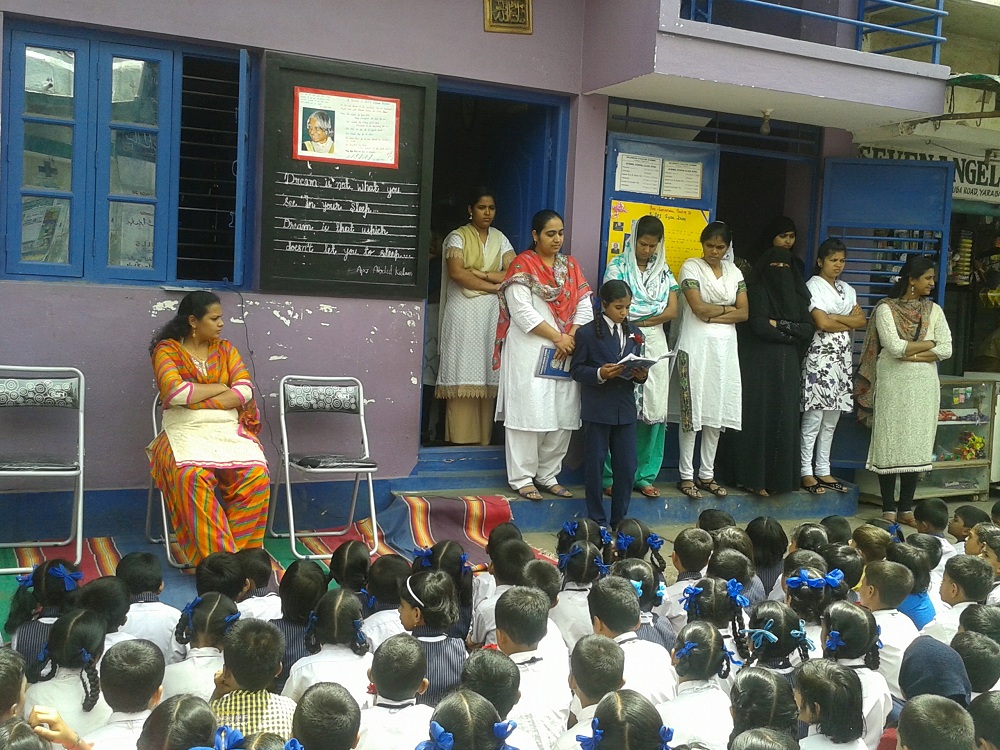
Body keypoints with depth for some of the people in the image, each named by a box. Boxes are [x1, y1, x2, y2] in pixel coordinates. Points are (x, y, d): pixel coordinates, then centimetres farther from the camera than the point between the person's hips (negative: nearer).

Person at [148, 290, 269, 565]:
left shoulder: (225, 349, 14)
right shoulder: (166, 349, 3)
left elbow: (244, 391, -1)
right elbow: (175, 392, -15)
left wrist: (198, 402, -10)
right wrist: (220, 388, -3)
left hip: (228, 429, 3)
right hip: (186, 431, -3)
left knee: (256, 474, -28)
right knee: (193, 475, -37)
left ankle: (236, 554, -18)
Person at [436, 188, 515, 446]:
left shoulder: (500, 239, 14)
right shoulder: (458, 237, 2)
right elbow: (457, 273, -12)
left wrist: (481, 274, -10)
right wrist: (494, 286, -10)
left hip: (493, 314, 4)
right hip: (464, 312, -3)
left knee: (487, 374, 2)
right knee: (463, 373, -6)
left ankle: (483, 439, 6)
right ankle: (460, 439, -2)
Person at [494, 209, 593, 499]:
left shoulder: (570, 266, 15)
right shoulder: (523, 265, -3)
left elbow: (584, 306, 8)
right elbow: (522, 311, -13)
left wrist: (571, 339, -9)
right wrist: (557, 337, -15)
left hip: (565, 353, 6)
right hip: (529, 351, -6)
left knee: (563, 415, 6)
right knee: (529, 413, -5)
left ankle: (547, 474, 17)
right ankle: (522, 478, 4)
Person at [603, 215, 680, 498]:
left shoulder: (663, 271, 14)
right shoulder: (618, 266, 3)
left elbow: (672, 310, 4)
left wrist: (639, 321, -7)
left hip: (655, 344, 4)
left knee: (654, 409, 2)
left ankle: (644, 474, 11)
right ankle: (613, 475, 2)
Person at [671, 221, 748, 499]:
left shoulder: (734, 272, 13)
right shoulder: (691, 267, -1)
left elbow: (743, 312, 4)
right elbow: (699, 308, -12)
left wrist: (711, 315, -8)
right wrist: (727, 308, 1)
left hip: (725, 346, 5)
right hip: (696, 345, -5)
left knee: (718, 411, 6)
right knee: (692, 410, -5)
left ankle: (707, 474, 14)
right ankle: (686, 475, 3)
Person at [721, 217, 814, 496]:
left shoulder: (797, 291, 15)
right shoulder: (756, 289, -1)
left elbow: (809, 328, 7)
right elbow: (758, 326, -13)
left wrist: (779, 324, -6)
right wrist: (792, 330, -3)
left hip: (788, 364, 5)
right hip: (759, 361, -5)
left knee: (784, 417, 3)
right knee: (757, 416, -5)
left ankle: (779, 475, 9)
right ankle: (753, 476, -1)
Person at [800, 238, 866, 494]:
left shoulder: (847, 290, 17)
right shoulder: (813, 286, -4)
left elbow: (861, 320, 5)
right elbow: (822, 323, -15)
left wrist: (834, 318, -9)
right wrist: (849, 321, -1)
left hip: (842, 358, 7)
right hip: (820, 356, -7)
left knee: (831, 419, 8)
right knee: (814, 417, -7)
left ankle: (823, 470, 14)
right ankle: (806, 472, -2)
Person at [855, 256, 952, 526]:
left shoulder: (934, 310, 10)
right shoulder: (886, 309, -3)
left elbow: (946, 350, 1)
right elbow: (895, 347, -14)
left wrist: (910, 354, -9)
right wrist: (930, 343, -3)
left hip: (924, 384, 4)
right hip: (893, 384, -4)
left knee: (916, 445, 5)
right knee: (890, 444, -1)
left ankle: (906, 508, 14)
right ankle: (888, 509, 7)